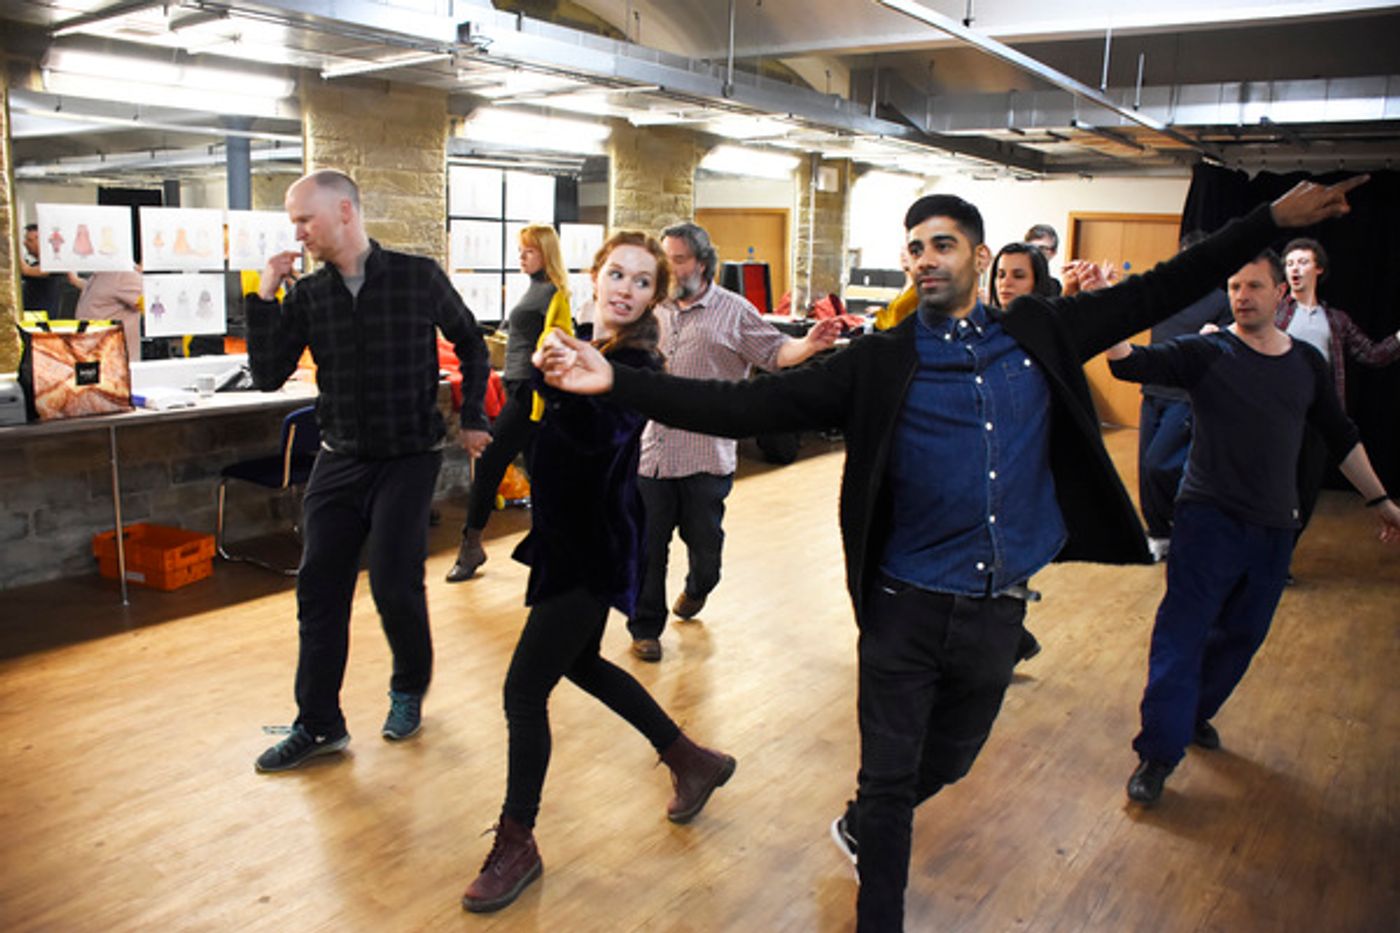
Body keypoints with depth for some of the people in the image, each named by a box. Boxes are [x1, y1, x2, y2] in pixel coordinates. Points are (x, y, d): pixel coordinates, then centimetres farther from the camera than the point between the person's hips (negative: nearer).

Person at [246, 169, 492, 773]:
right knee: (318, 588, 4)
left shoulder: (418, 278, -6)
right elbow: (268, 376, -1)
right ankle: (319, 725, 17)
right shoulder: (306, 295, 2)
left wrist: (471, 419, 7)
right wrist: (263, 298, -9)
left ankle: (410, 689, 23)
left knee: (394, 585, -8)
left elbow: (470, 343, 8)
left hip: (409, 457, -4)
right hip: (339, 460, 4)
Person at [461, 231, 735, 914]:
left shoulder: (634, 362, -18)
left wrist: (570, 383, -49)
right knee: (581, 664, 24)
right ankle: (692, 762, 40)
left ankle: (516, 845, 17)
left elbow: (601, 434, -37)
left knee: (524, 691, -3)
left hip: (593, 549, -10)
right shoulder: (585, 346, 6)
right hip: (568, 536, 10)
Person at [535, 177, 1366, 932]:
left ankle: (859, 827, 54)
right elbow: (751, 406, -17)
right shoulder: (881, 362, -9)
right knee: (889, 777, 8)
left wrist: (1273, 220, 9)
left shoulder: (1041, 334, 1)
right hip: (906, 611, -4)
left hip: (999, 611, 4)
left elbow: (1159, 292, 10)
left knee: (949, 760, 24)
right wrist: (618, 382, -27)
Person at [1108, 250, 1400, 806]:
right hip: (1209, 520, -5)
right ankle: (1158, 754, 1)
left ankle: (1195, 714, 35)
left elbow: (1340, 437, 17)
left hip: (1274, 529, 5)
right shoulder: (1207, 353, -8)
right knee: (1181, 635, -6)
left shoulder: (1307, 363, 7)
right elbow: (1130, 364, -24)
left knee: (1242, 634, 14)